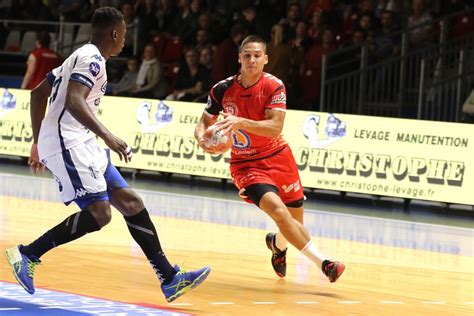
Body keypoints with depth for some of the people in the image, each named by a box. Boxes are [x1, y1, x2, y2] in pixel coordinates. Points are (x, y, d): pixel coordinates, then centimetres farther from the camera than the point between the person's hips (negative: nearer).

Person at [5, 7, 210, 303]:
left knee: (130, 202, 5)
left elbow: (38, 93, 27)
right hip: (68, 142, -11)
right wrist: (107, 136, -33)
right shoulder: (92, 59, -10)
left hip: (80, 143, 11)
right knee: (98, 213, -19)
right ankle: (27, 254, -12)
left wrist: (38, 142, 30)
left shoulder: (82, 57, 22)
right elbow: (73, 101, -26)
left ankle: (170, 278, 4)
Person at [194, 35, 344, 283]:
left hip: (278, 157, 2)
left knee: (295, 221, 10)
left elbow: (275, 127, -24)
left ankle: (277, 244, 48)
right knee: (277, 209, -26)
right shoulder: (223, 90, -9)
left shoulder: (274, 86, -13)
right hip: (246, 164, -2)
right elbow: (203, 123, 1)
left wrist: (240, 122, -38)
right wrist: (202, 138, -23)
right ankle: (323, 263, -26)